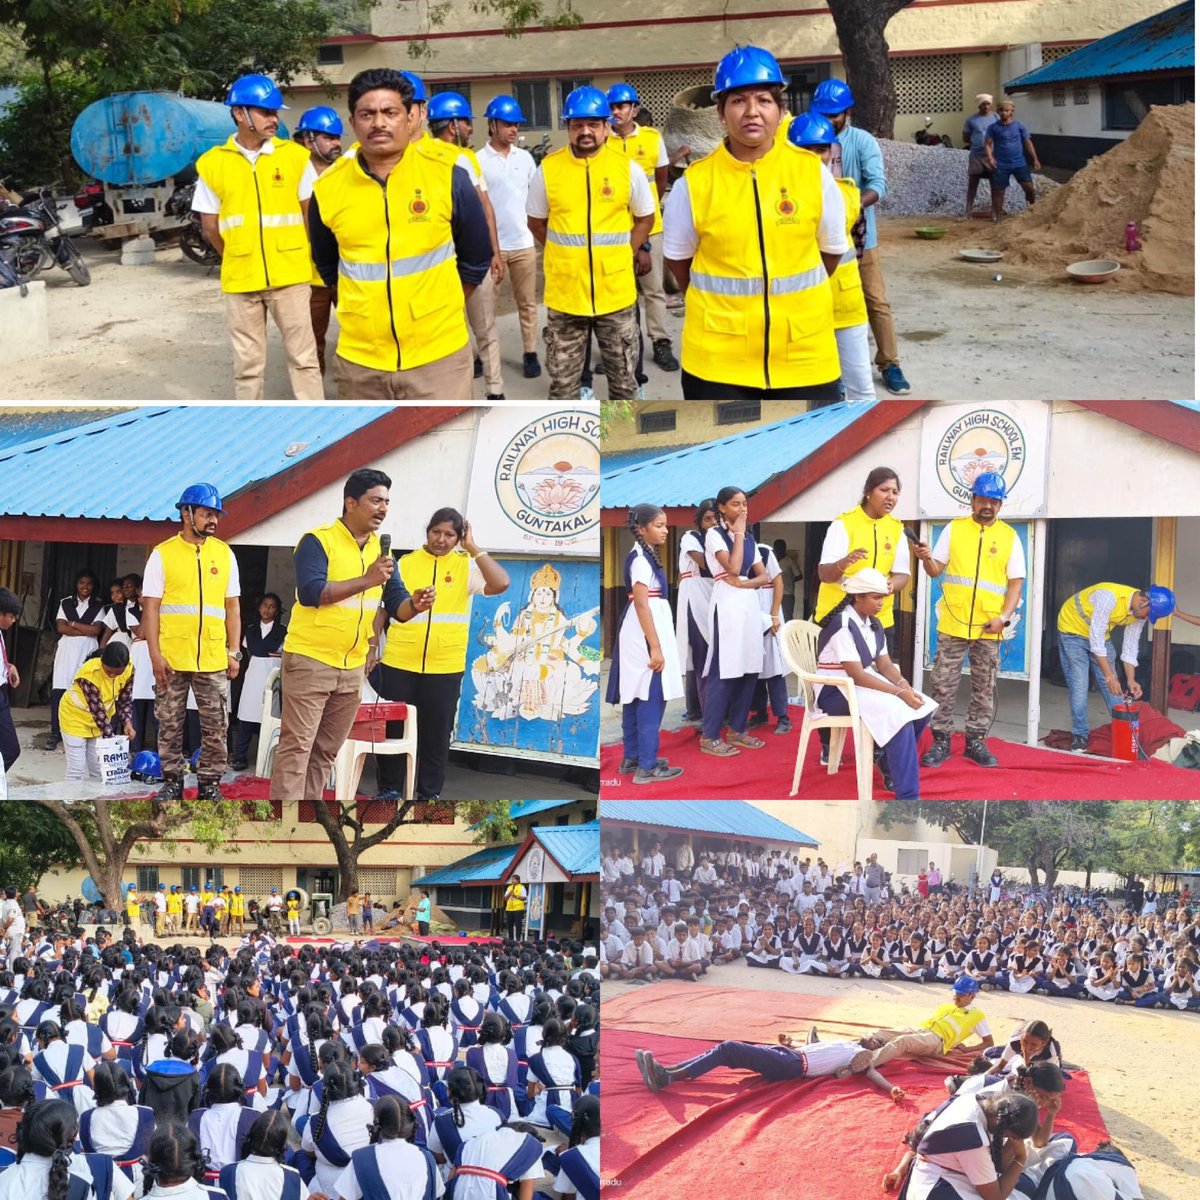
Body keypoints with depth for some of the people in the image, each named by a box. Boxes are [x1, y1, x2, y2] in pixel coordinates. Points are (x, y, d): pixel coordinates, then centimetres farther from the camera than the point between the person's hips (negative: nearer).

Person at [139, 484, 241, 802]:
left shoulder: (225, 554, 9)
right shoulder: (163, 554, 0)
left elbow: (233, 607, 12)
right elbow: (150, 607, -2)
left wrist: (234, 653, 5)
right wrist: (155, 655, -9)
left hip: (213, 658, 2)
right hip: (172, 658, -2)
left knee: (215, 727, 2)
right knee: (170, 725, 5)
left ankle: (209, 784, 11)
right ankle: (172, 782, 14)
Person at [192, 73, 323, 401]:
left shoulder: (294, 156, -1)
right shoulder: (213, 163, -1)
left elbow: (313, 214, 7)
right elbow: (210, 227, 6)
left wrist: (288, 255, 12)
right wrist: (239, 260, 12)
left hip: (290, 276, 0)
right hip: (240, 280, 0)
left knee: (303, 357, 2)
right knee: (247, 363, 9)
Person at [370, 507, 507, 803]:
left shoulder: (467, 566, 2)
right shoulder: (405, 563, 3)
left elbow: (501, 583, -15)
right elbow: (383, 609, 8)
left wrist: (473, 548, -11)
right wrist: (371, 649, 2)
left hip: (445, 668, 0)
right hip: (399, 664, 0)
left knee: (437, 733, 6)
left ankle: (428, 795, 17)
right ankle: (389, 790, 17)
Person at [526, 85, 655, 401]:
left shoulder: (627, 168, -2)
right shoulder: (548, 169, -2)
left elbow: (645, 218, 10)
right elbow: (536, 222, 10)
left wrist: (624, 256, 3)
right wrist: (566, 256, 6)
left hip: (616, 293, 0)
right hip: (565, 294, 0)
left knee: (622, 376, 12)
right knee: (563, 380, 6)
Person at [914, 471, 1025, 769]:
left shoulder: (1009, 537, 4)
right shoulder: (954, 529, 5)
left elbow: (1016, 582, 2)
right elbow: (935, 570, 6)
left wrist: (1003, 617, -10)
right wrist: (926, 558, -17)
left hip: (989, 626, 0)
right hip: (953, 622, 0)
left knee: (984, 688, 6)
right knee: (943, 684, -1)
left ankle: (976, 741, 15)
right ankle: (940, 741, 6)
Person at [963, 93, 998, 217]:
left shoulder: (996, 118, 1)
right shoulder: (971, 120, -3)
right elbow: (965, 138, 5)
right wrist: (977, 142, -5)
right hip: (976, 155, -1)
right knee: (973, 183, 4)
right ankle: (969, 210, 9)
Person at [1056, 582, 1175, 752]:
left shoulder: (1139, 614, -13)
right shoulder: (1109, 597, -37)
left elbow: (1130, 649, -4)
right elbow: (1096, 639, -34)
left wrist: (1131, 681, -15)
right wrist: (1110, 676, -33)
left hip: (1100, 635, 7)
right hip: (1073, 629, -7)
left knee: (1112, 687, 2)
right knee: (1079, 685, -13)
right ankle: (1079, 736, -6)